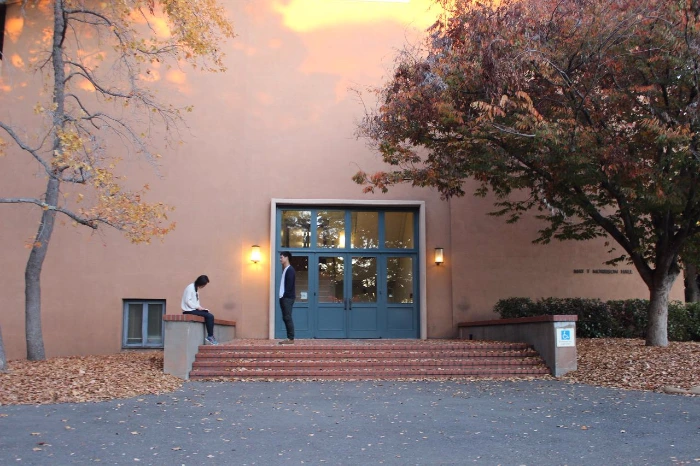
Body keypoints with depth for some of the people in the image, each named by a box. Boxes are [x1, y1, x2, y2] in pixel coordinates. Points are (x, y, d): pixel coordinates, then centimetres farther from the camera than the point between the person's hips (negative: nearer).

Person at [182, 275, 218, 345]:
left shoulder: (196, 288, 17)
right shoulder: (190, 287, -10)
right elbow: (187, 301, -16)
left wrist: (199, 307, 1)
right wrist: (197, 307, -17)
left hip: (193, 309, 9)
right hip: (189, 310, -9)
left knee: (210, 315, -6)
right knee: (209, 316, -20)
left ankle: (210, 337, -9)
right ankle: (210, 337, -12)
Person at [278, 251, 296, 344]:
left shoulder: (290, 270, -11)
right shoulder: (285, 270, 18)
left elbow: (289, 285, -18)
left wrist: (284, 295, -15)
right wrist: (282, 296, 11)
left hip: (288, 298, -9)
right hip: (284, 298, 9)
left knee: (288, 318, -9)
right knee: (285, 318, 8)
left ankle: (291, 339, -8)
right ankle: (289, 338, 10)